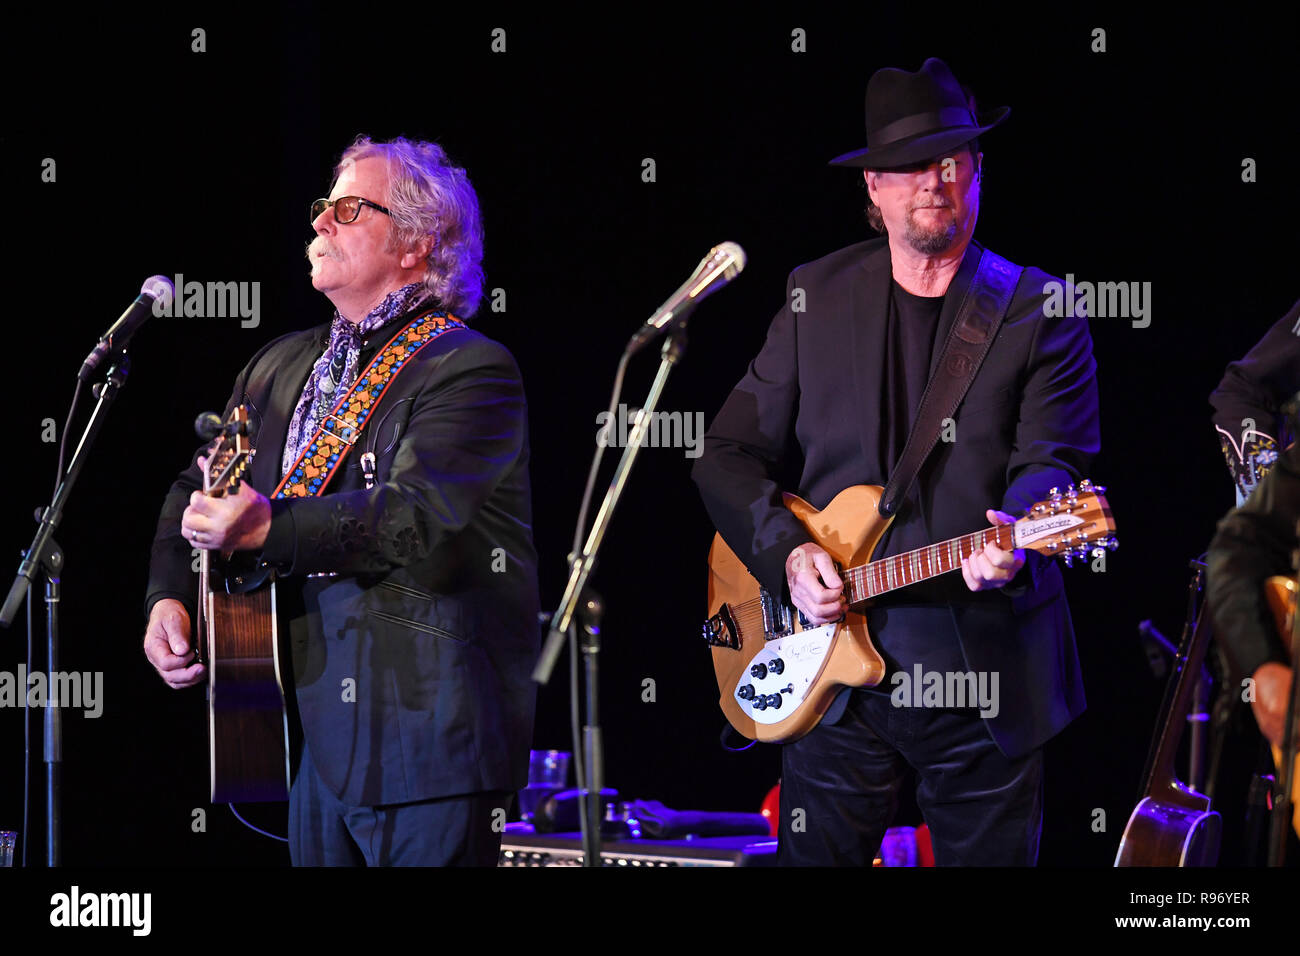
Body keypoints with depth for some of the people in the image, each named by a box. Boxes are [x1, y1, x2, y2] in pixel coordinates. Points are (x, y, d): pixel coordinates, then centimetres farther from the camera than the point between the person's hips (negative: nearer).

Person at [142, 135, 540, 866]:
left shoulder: (471, 369, -7)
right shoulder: (283, 367, 19)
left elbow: (418, 518, -21)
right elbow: (195, 493, 27)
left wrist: (270, 530, -33)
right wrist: (170, 597, 7)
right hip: (316, 730, 8)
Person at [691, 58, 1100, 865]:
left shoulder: (1041, 313, 1)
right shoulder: (817, 298, 9)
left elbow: (1054, 462, -11)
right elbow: (729, 457, 9)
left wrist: (1014, 534, -33)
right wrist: (788, 550, -9)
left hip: (988, 673, -2)